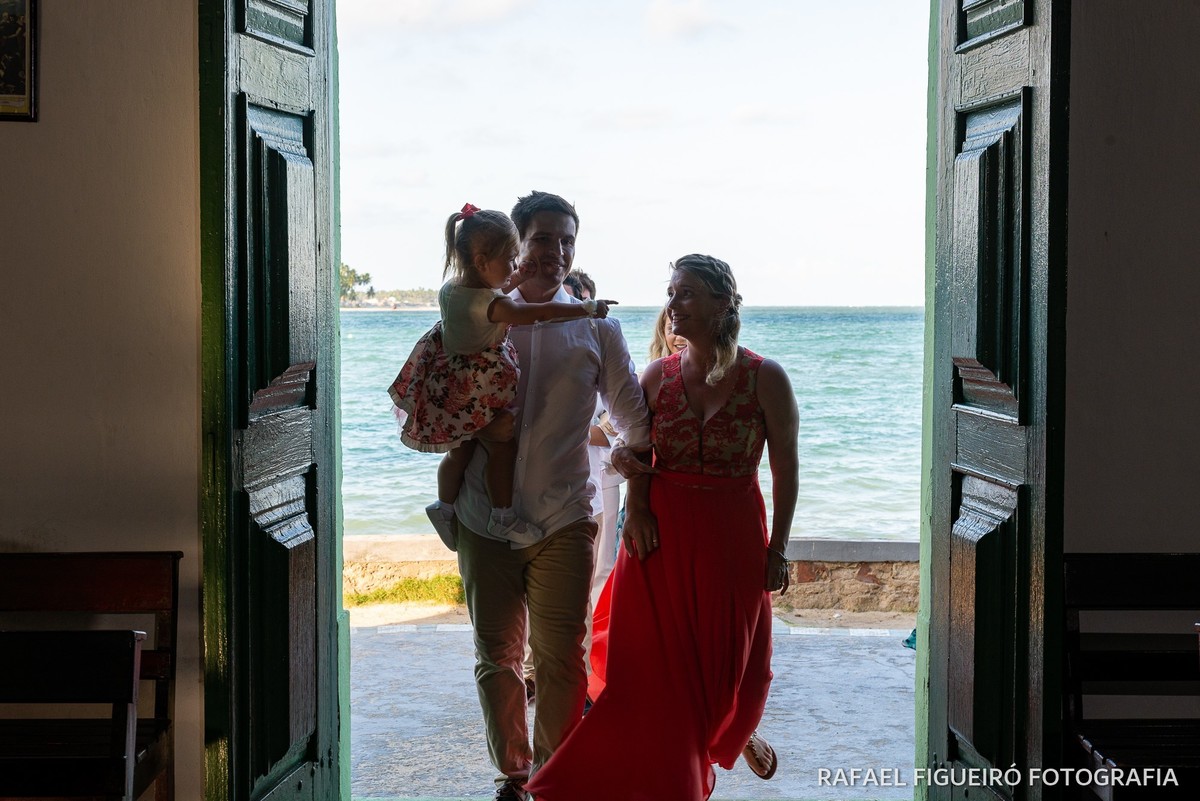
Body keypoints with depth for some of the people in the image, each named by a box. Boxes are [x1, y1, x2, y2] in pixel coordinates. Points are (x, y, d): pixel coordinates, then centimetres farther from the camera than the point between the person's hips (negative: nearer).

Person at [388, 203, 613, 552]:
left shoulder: (449, 289, -2)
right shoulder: (492, 304, -28)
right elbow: (539, 313, -30)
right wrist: (587, 308, -22)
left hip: (446, 389, 8)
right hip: (478, 395, -8)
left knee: (460, 451, 20)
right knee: (502, 446, 3)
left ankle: (445, 506, 30)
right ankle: (502, 517, 8)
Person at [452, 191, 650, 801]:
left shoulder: (595, 327, 5)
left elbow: (634, 418, 13)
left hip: (563, 521, -1)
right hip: (484, 517, 1)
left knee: (560, 659, -1)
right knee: (496, 656, 8)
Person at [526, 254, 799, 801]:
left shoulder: (765, 378, -7)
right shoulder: (657, 375, 0)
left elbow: (785, 468, -4)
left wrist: (777, 549, -5)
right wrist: (637, 510, -16)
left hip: (734, 531, -1)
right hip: (661, 531, 1)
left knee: (733, 656, 10)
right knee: (656, 659, 1)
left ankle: (735, 733, 44)